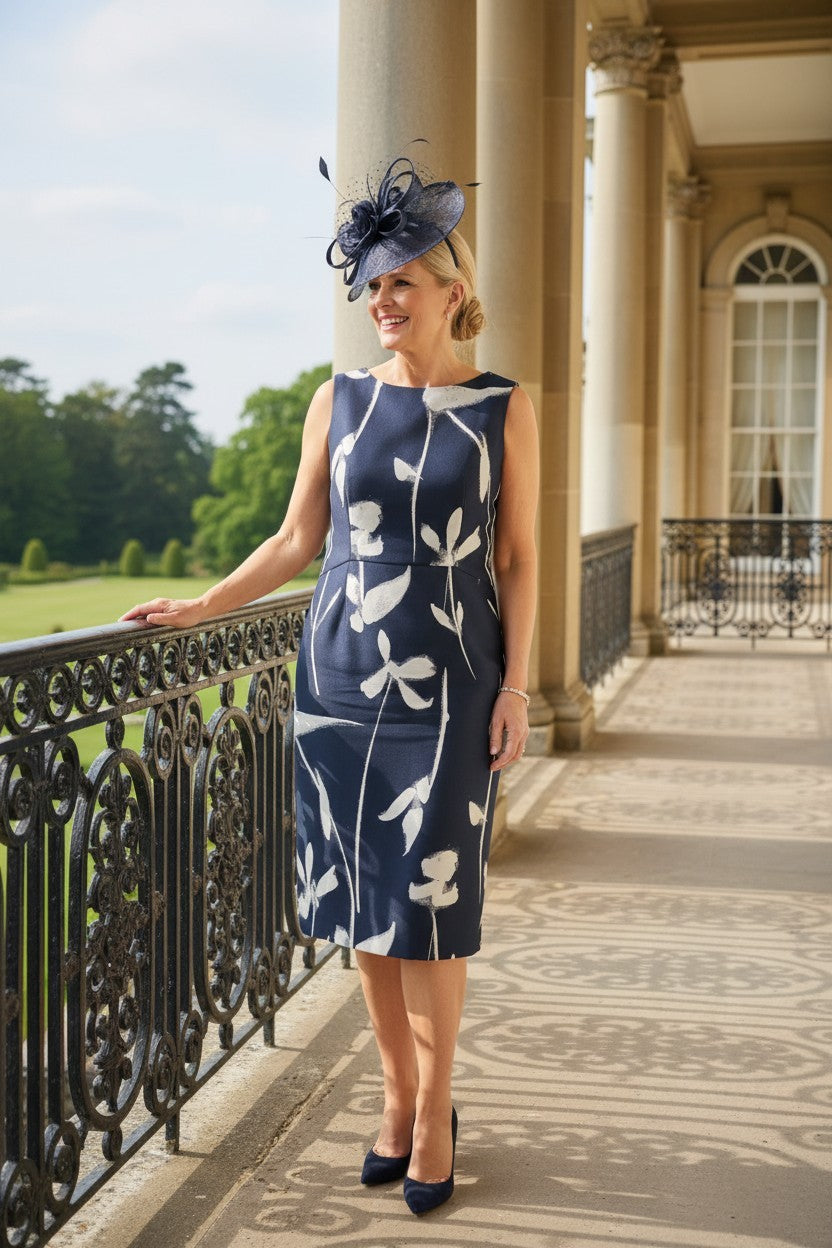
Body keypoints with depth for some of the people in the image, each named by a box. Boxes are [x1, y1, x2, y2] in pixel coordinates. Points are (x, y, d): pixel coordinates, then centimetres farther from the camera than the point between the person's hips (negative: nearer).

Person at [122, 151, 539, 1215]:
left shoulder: (502, 410, 2)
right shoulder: (340, 401, 7)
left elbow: (516, 560, 2)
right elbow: (296, 542, 12)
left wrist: (516, 687, -5)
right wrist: (198, 607, 8)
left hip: (447, 686, -2)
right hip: (342, 677, 3)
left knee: (428, 905, -1)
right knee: (360, 900, 6)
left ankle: (434, 1116, 16)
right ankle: (398, 1099, 23)